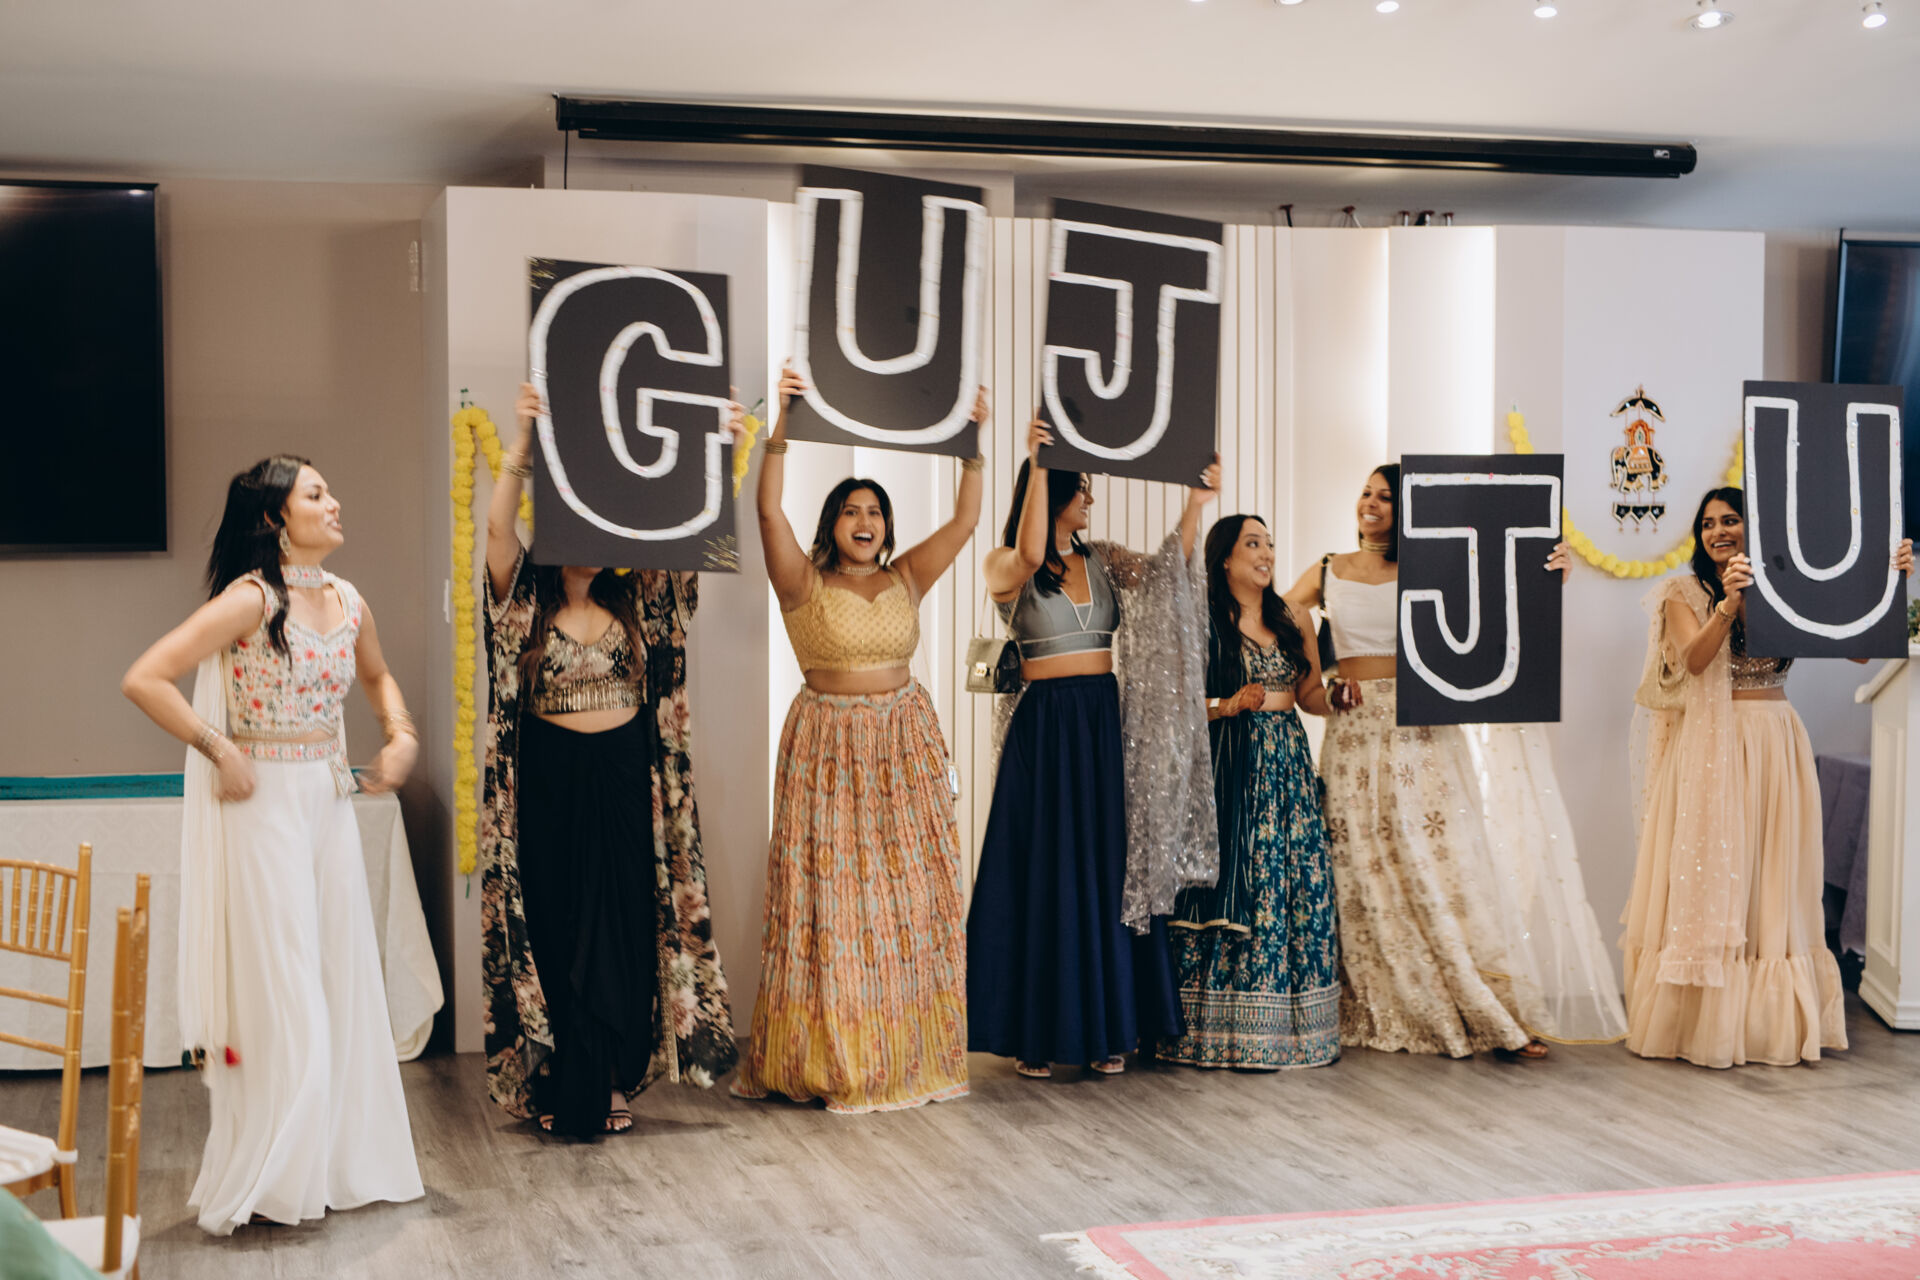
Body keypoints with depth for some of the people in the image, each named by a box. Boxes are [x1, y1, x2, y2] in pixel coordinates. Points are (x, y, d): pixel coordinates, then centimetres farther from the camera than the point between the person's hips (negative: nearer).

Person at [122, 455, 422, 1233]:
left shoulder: (348, 603, 7)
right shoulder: (251, 599, -14)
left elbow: (376, 675, 28)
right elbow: (144, 680, -21)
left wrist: (401, 734, 11)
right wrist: (221, 753, -17)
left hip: (330, 802, 7)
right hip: (266, 804, -7)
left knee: (343, 984, 11)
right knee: (279, 993, -3)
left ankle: (340, 1161, 24)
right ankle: (259, 1184, 10)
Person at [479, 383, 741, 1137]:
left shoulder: (635, 604, 7)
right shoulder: (527, 603, -2)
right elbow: (498, 528, -17)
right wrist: (524, 444, -30)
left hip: (624, 780, 2)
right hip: (550, 782, -2)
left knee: (623, 933, 4)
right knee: (553, 932, 3)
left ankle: (609, 1086, 16)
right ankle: (552, 1087, 12)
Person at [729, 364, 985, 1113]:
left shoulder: (906, 580, 8)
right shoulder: (805, 584, -2)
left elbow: (965, 520, 1)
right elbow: (769, 509, -16)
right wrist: (780, 427, -26)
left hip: (905, 745, 4)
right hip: (829, 747, -3)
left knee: (910, 896, 4)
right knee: (831, 899, -3)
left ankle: (908, 1051, 12)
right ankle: (829, 1057, 4)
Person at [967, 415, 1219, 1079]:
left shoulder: (1102, 561, 11)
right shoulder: (1005, 565, -3)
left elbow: (1166, 576, -4)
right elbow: (1030, 555, -26)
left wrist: (1194, 506, -17)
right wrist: (1039, 464, -30)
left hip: (1107, 725, 5)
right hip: (1045, 728, -5)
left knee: (1110, 873, 6)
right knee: (1045, 871, -1)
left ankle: (1106, 1028, 15)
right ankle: (1035, 1033, 9)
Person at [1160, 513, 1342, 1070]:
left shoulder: (1293, 619, 13)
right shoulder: (1203, 623, -2)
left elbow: (1311, 697, 17)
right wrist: (1229, 705, -18)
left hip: (1288, 763, 5)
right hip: (1231, 765, -5)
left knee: (1298, 886, 0)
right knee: (1237, 885, -7)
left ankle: (1291, 1023, 8)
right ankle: (1227, 1029, 0)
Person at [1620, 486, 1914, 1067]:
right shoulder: (1685, 593, 1)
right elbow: (1695, 659, -17)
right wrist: (1728, 604, -31)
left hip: (1774, 744, 3)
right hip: (1709, 748, -3)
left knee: (1771, 879, 6)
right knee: (1708, 875, -1)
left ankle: (1768, 1018, 15)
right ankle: (1702, 1018, 5)